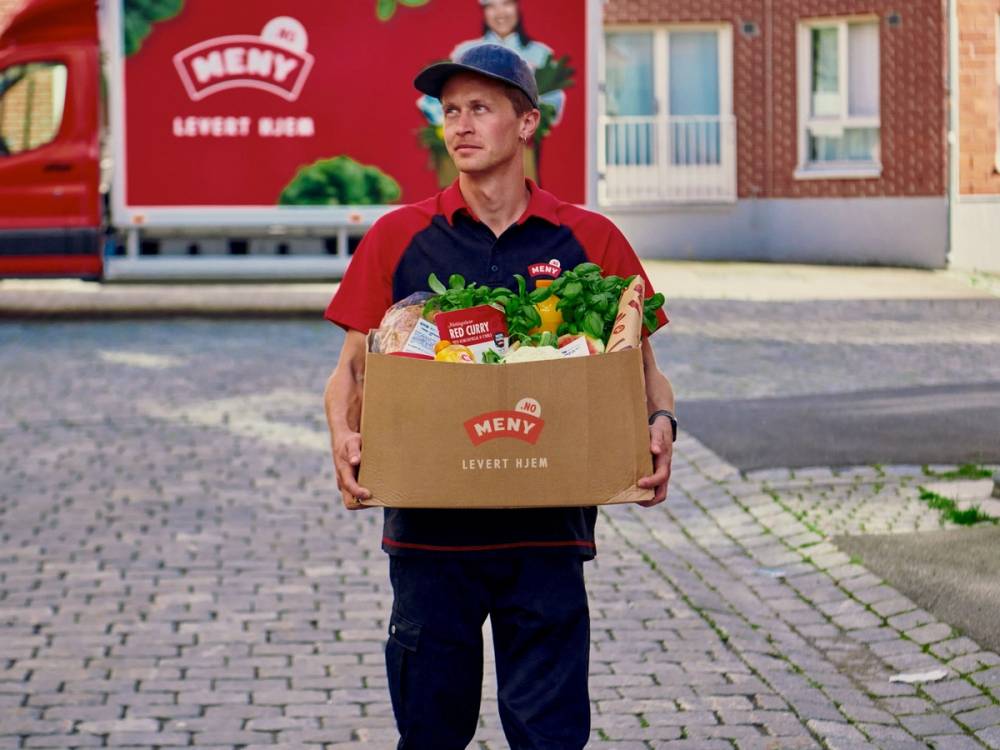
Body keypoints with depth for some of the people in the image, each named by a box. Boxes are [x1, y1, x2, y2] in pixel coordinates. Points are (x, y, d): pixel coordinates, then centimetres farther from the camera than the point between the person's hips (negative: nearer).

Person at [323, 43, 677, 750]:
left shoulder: (590, 240, 5)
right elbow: (352, 370, 7)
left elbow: (643, 368, 10)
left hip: (548, 528, -1)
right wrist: (345, 437, -13)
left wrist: (660, 425, -12)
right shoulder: (399, 237, 6)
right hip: (428, 526, 1)